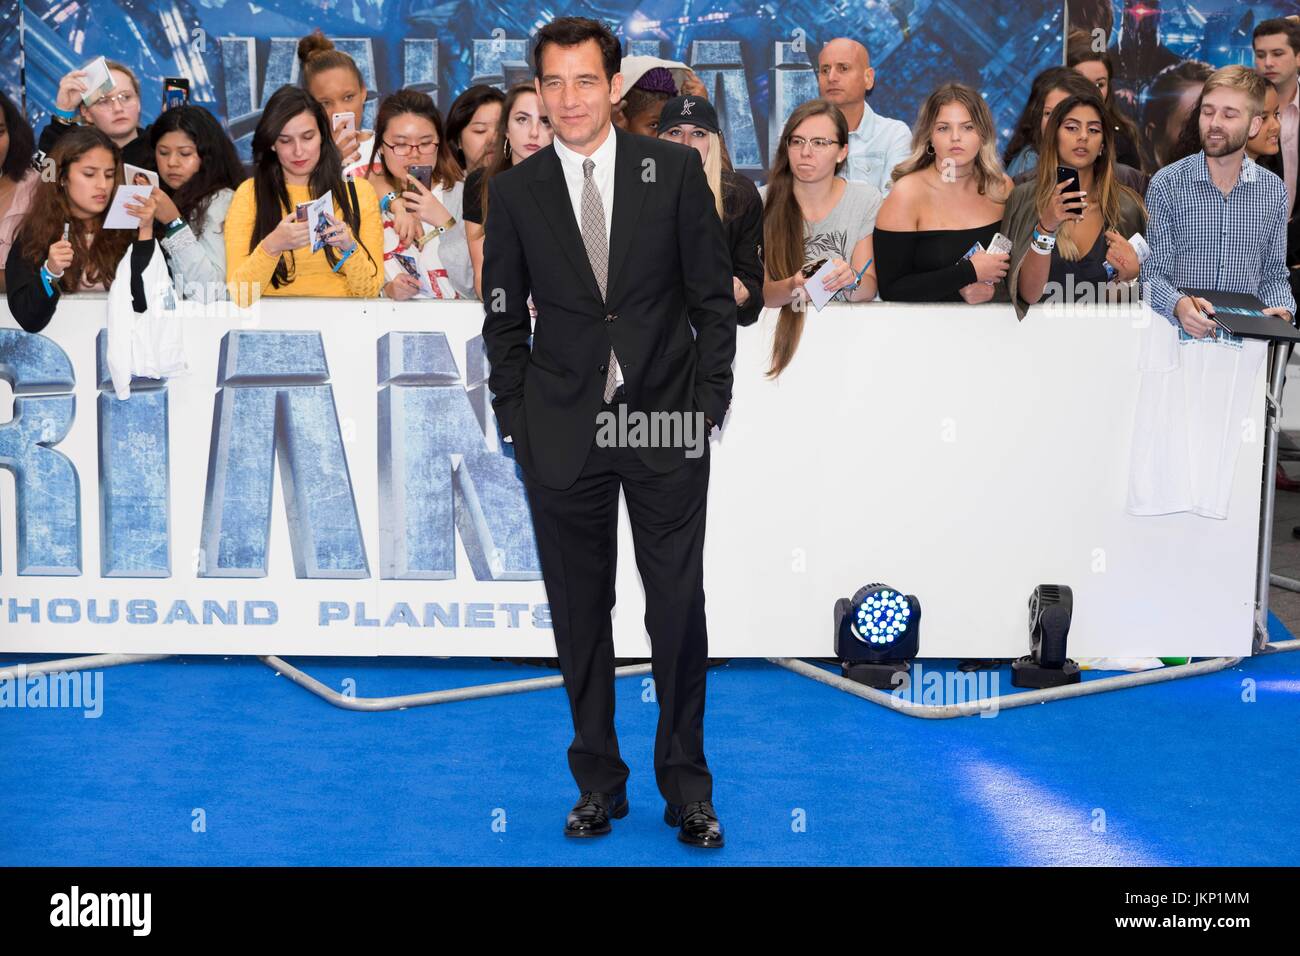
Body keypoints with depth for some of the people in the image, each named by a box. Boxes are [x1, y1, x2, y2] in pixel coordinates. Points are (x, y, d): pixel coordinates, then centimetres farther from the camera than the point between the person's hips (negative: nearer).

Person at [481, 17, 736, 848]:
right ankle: (599, 781, 21)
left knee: (680, 608, 2)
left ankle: (686, 783, 17)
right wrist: (517, 422, 2)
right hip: (563, 431, 1)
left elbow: (714, 295, 4)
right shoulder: (515, 192, 4)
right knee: (580, 614, 8)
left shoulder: (674, 169, 1)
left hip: (667, 422, -1)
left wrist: (710, 399, -2)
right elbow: (504, 319, 8)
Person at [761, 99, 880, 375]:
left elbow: (869, 288, 1)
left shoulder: (865, 198, 2)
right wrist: (792, 287, -27)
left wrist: (851, 280, -23)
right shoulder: (765, 202, -2)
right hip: (783, 328, -1)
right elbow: (760, 291, -5)